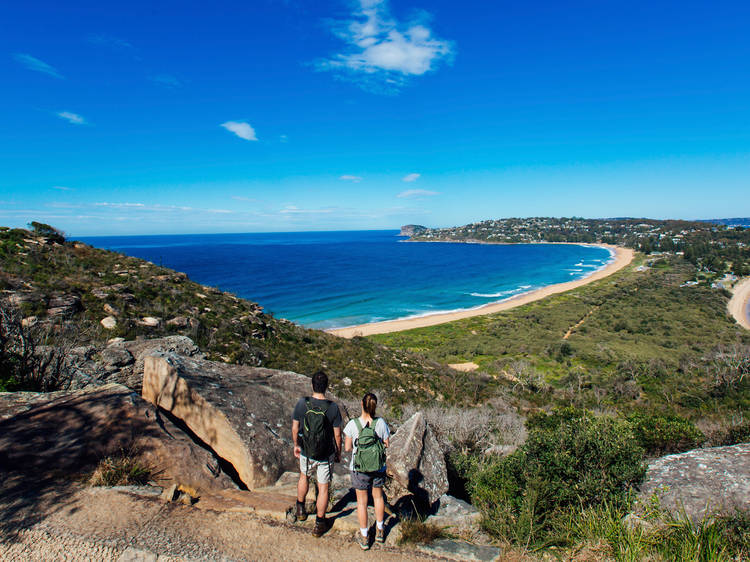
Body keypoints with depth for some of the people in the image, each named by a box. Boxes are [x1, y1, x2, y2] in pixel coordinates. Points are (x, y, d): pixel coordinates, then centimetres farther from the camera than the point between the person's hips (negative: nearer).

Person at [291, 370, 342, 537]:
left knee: (304, 477, 30)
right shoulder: (333, 407, -19)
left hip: (306, 453, 2)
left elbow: (295, 428, -4)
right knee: (323, 488, 14)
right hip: (326, 456, -2)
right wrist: (339, 453, 6)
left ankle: (300, 509, 46)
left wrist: (296, 445, 14)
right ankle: (319, 524, 26)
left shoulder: (302, 403, -15)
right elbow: (337, 435, -10)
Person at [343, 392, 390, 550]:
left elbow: (347, 448, -11)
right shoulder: (381, 422, -16)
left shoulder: (353, 424, -20)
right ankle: (380, 531, 41)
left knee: (362, 501, 15)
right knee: (378, 496, 24)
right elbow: (386, 444, -6)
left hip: (359, 469, -2)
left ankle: (364, 537, 29)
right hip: (379, 467, 2)